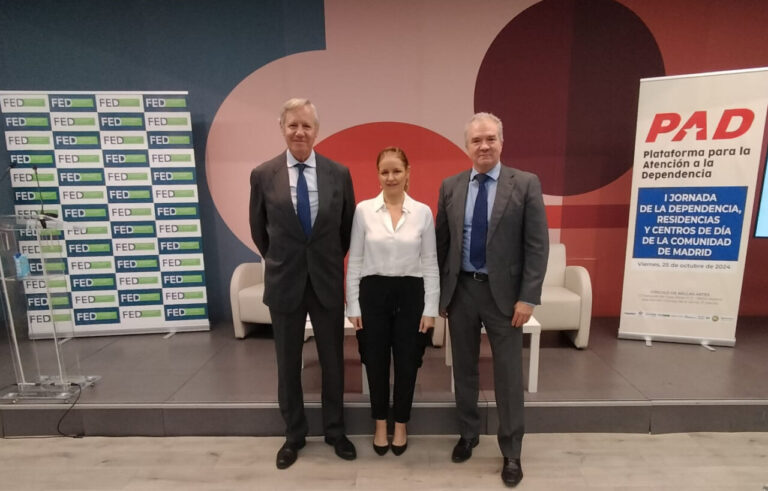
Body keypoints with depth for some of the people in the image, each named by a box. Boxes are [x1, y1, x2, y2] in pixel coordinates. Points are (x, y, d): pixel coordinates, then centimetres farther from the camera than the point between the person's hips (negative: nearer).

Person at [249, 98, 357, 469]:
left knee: (333, 361, 13)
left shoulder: (339, 173, -3)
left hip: (328, 281, 1)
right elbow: (259, 230, 7)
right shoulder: (262, 175, -4)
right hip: (284, 283, 0)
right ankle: (294, 434, 36)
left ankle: (334, 431, 35)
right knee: (288, 364, 14)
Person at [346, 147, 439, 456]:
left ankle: (401, 426, 36)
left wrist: (430, 308, -2)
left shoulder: (423, 212, -1)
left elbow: (430, 263, 1)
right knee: (376, 364, 12)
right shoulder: (364, 210, -2)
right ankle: (380, 426, 37)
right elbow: (354, 261, 0)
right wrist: (353, 306, -1)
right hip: (373, 293, 0)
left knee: (406, 365, 11)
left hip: (410, 294, 0)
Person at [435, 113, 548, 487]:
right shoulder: (450, 187, 3)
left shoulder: (526, 184, -4)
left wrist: (528, 297, -11)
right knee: (464, 368, 16)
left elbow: (537, 246, -6)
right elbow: (441, 243, 6)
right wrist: (439, 293, 5)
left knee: (508, 375, 9)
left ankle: (511, 452, 30)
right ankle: (468, 434, 38)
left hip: (503, 292, -2)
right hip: (461, 290, 3)